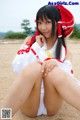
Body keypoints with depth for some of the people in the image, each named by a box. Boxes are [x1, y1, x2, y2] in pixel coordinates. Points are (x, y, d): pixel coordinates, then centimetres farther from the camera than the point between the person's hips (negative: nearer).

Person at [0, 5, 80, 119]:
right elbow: (17, 67, -4)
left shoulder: (65, 51, 9)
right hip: (28, 104, 0)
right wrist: (37, 46, -7)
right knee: (33, 68, -31)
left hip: (52, 105, 1)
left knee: (53, 71, -31)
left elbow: (68, 76, -8)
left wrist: (55, 64, -26)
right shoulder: (31, 40, 9)